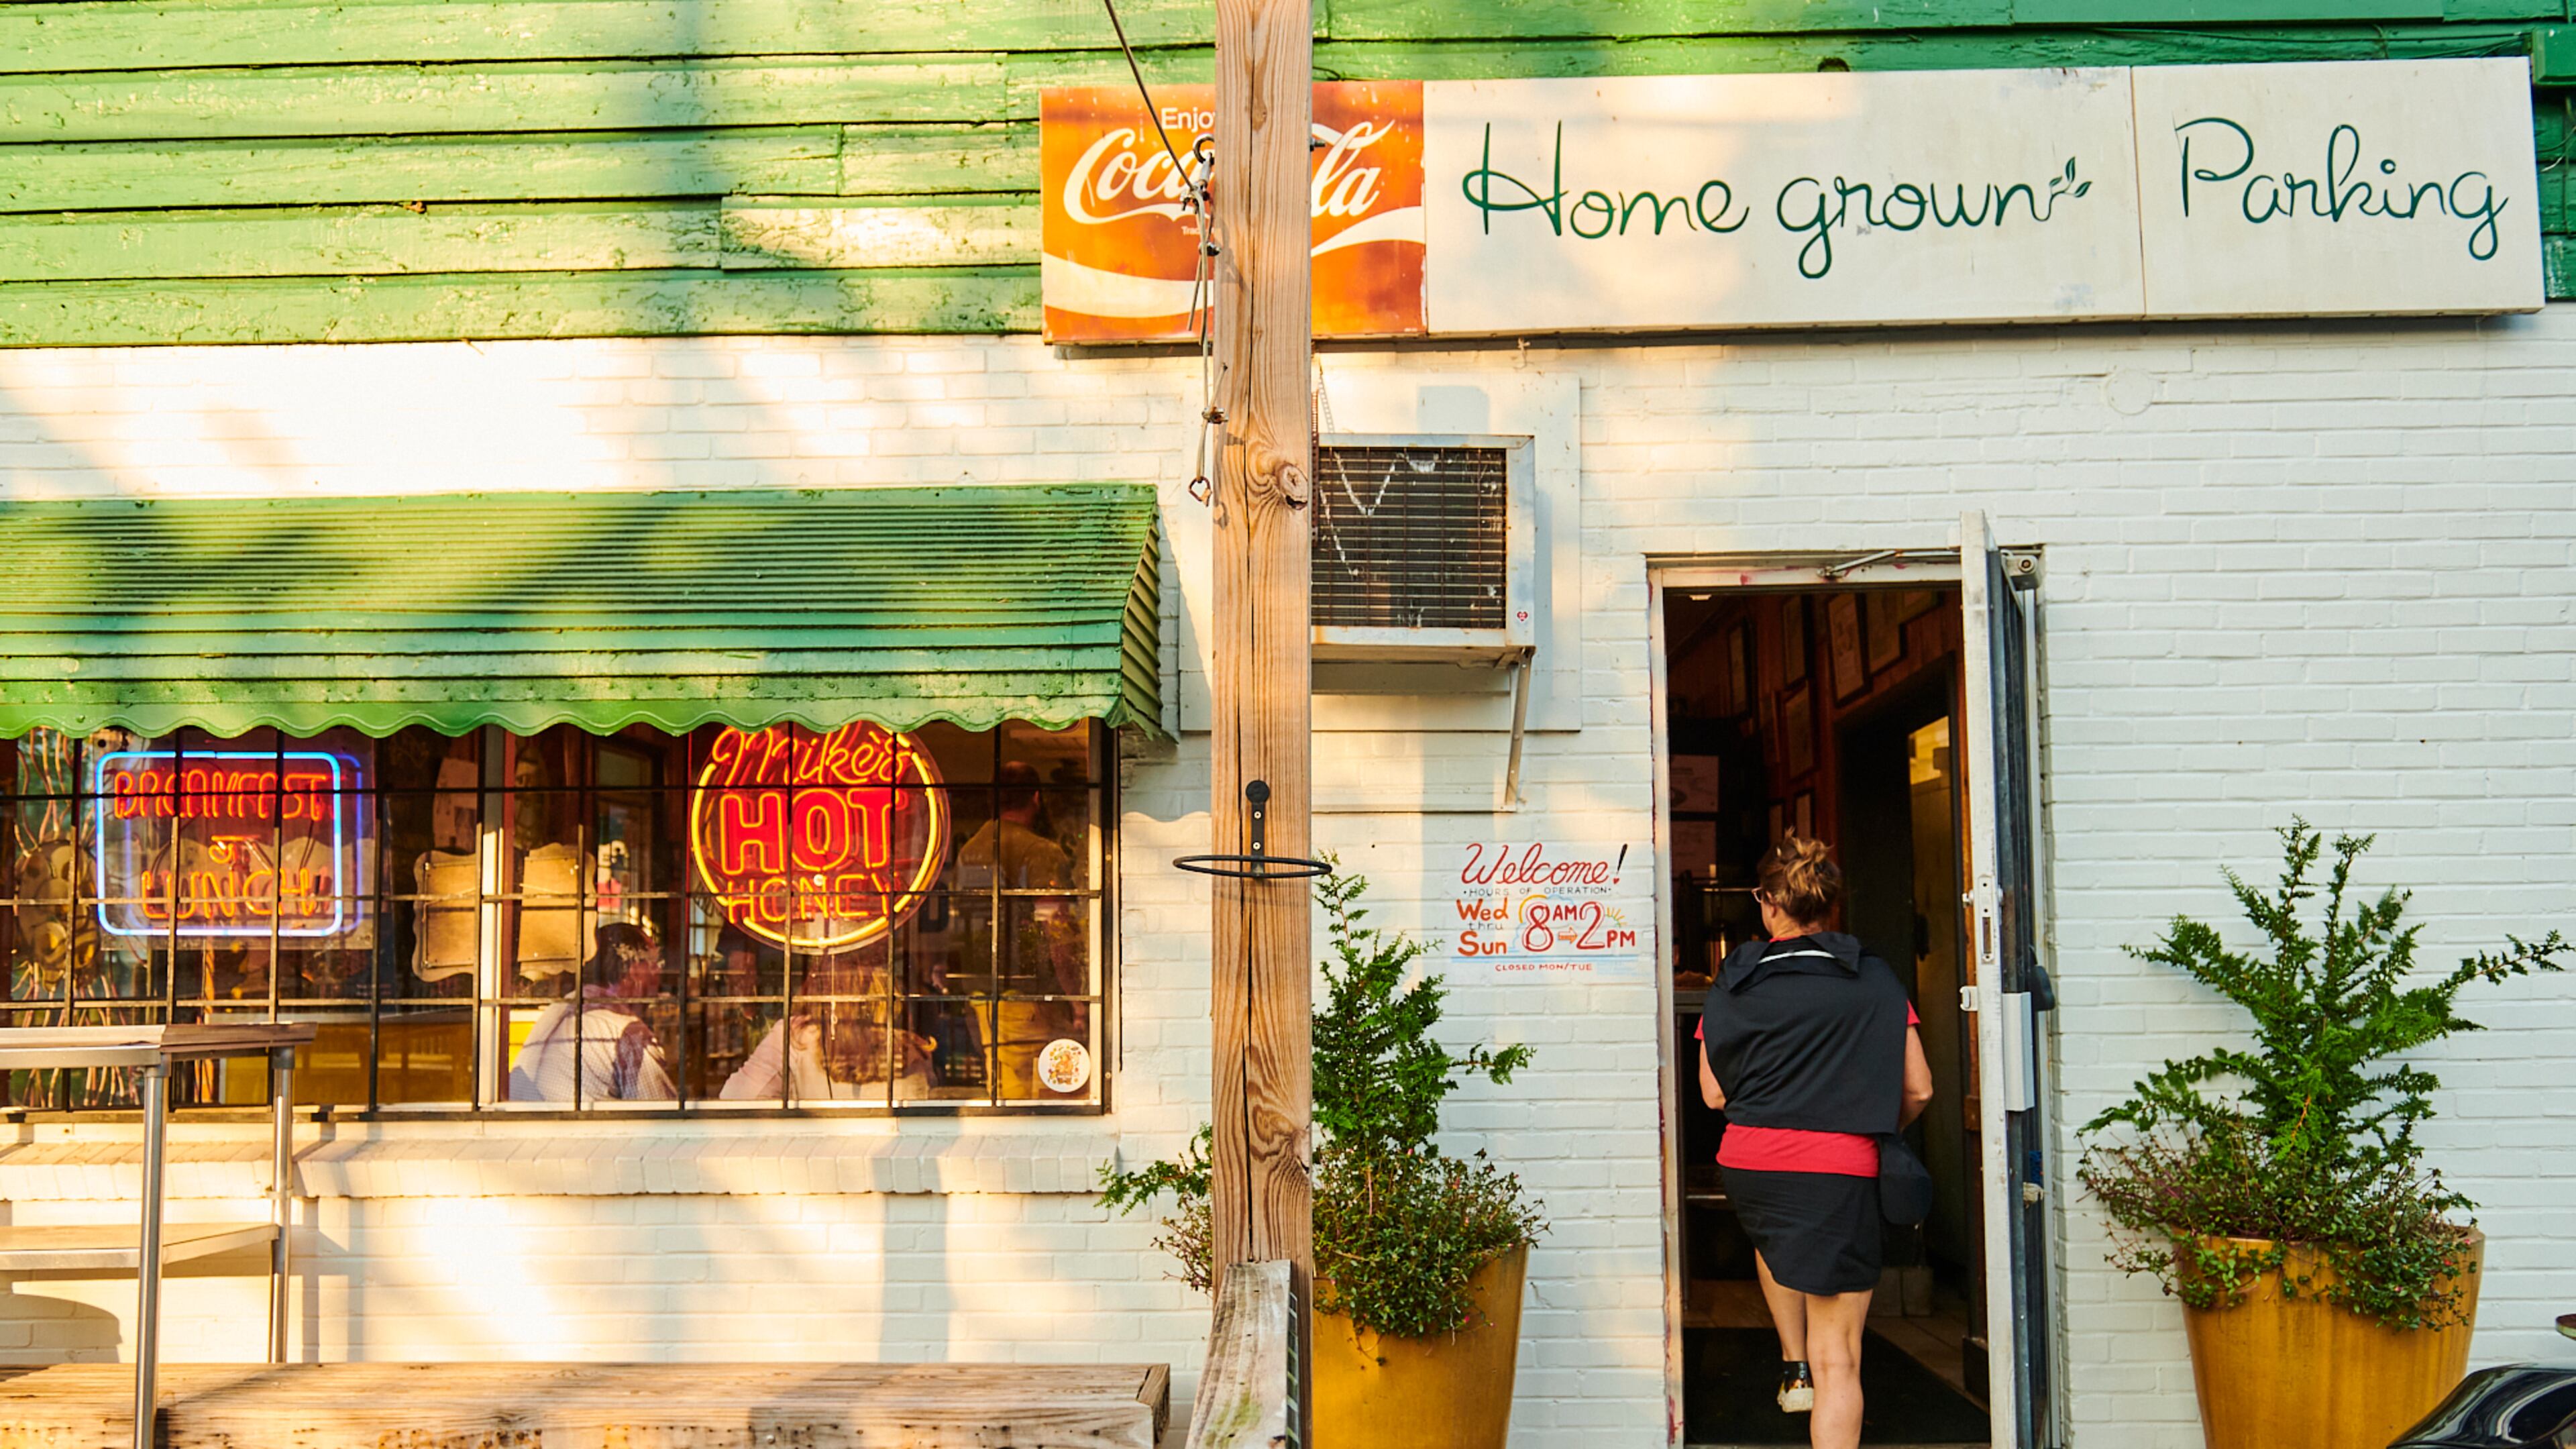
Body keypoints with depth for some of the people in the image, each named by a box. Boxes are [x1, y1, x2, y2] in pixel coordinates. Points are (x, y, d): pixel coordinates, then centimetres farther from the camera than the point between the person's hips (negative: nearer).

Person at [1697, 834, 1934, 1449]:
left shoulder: (1734, 983, 2)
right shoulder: (1873, 977, 1)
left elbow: (1714, 1094, 4)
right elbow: (1918, 1090, 1)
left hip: (1746, 1165, 3)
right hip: (1840, 1169, -2)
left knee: (1775, 1238, 39)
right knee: (1838, 1358, 1)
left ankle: (1793, 1368, 36)